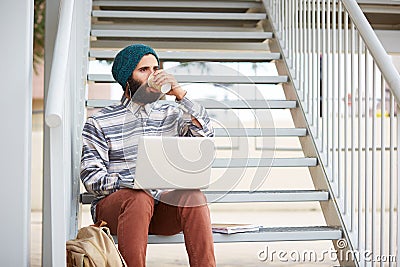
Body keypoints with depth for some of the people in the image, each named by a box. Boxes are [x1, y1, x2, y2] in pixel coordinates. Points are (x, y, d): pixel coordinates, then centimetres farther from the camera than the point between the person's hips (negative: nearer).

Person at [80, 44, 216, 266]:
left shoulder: (171, 114, 16)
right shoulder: (100, 123, 6)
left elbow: (205, 132, -2)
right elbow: (91, 178, -2)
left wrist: (180, 93, -8)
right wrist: (134, 182, -17)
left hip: (162, 206, 3)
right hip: (112, 204, -2)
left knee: (193, 195, -28)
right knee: (140, 198, -36)